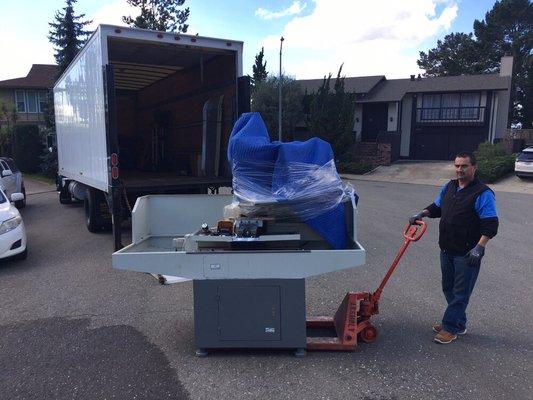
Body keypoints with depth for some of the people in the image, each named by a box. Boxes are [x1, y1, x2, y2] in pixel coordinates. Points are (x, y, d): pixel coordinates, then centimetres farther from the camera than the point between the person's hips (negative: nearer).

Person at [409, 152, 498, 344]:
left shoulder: (482, 193, -13)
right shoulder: (449, 187, 9)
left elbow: (490, 224, -17)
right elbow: (436, 207, 23)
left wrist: (479, 247, -26)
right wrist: (422, 214, 4)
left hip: (467, 254, -8)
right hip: (447, 250, 8)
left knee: (460, 293, 3)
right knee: (449, 289, 17)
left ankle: (449, 328, 12)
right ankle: (459, 324, 32)